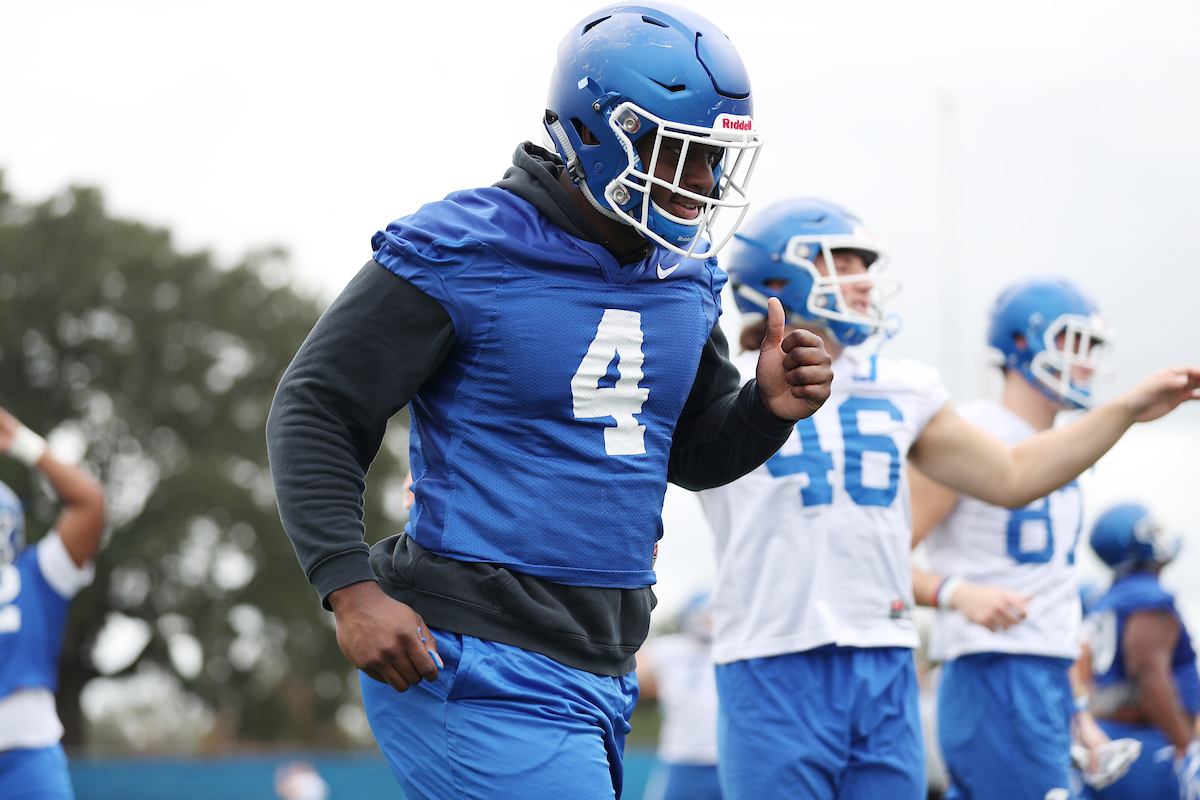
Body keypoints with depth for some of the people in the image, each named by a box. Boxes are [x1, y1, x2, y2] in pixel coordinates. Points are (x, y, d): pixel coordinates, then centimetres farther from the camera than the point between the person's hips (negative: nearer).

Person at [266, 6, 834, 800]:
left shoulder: (685, 276, 10)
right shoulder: (464, 255, -11)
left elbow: (694, 455, 23)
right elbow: (316, 412, -8)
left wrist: (767, 408, 0)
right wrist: (352, 591, -18)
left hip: (601, 673, 8)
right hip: (485, 670, -8)